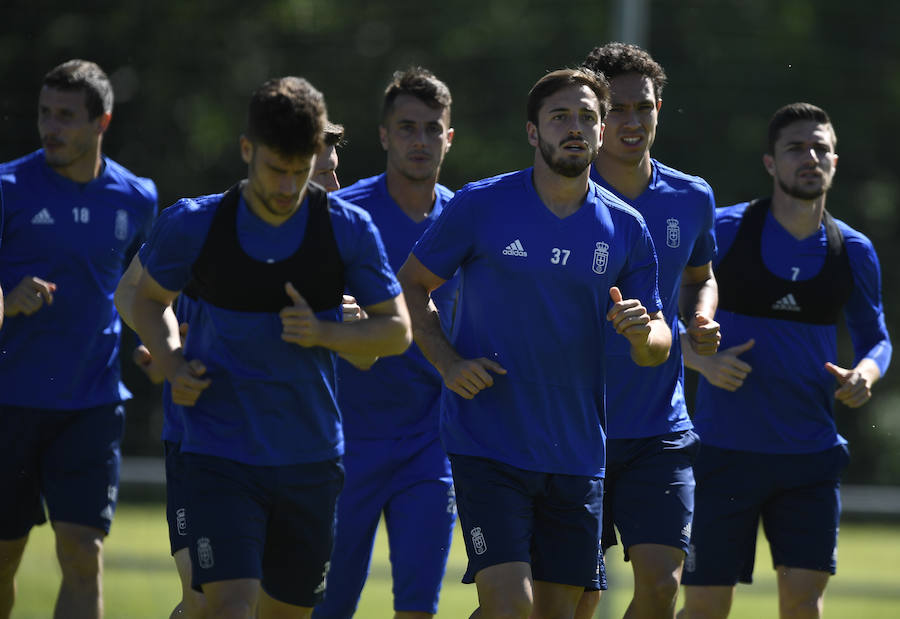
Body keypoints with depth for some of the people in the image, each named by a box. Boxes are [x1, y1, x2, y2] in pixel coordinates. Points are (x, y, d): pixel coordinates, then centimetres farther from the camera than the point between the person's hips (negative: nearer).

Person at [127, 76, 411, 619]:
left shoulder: (347, 229, -4)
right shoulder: (194, 225, -7)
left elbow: (398, 330, 3)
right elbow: (150, 298, 12)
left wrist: (323, 333, -15)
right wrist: (173, 365, -7)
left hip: (312, 461, 3)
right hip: (219, 454, -3)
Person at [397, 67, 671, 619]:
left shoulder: (625, 228, 5)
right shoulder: (480, 206, -4)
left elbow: (658, 348, 9)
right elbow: (411, 284, 6)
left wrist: (643, 332, -14)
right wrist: (446, 361, -9)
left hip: (576, 454, 4)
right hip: (486, 443, -4)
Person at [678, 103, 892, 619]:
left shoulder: (854, 252, 5)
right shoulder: (724, 232, -4)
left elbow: (876, 337, 18)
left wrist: (866, 373, -5)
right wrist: (703, 361, -17)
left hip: (811, 458, 2)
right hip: (725, 452, -2)